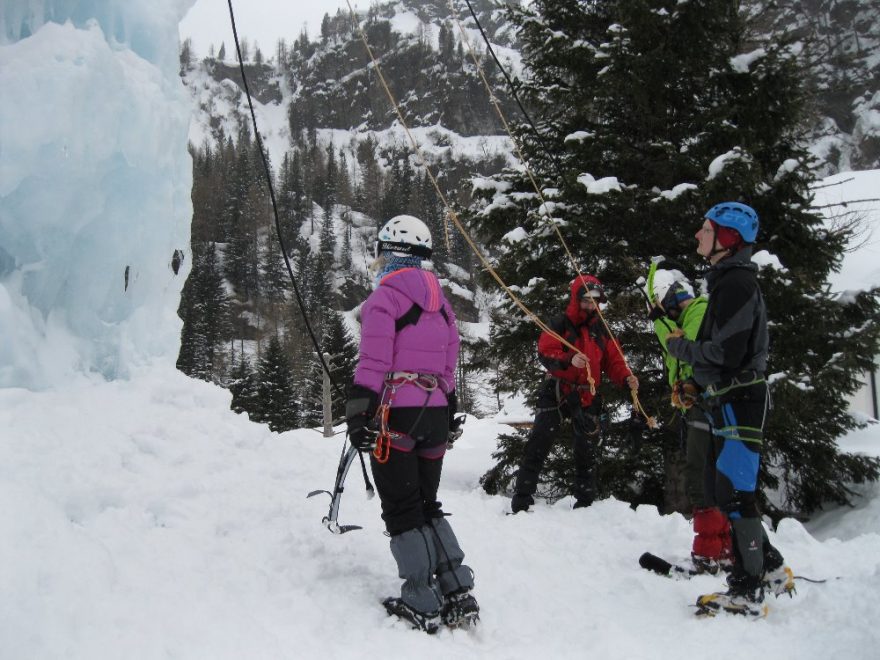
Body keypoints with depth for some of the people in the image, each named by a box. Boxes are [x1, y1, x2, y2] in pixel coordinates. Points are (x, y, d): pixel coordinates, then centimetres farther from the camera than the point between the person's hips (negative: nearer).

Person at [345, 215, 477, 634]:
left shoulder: (385, 296, -7)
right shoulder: (440, 302, 17)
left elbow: (373, 363, -15)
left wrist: (357, 415, -13)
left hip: (394, 414, -7)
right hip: (435, 414, 7)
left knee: (402, 512, -1)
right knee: (427, 507, 15)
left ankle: (422, 604, 0)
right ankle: (458, 594, 8)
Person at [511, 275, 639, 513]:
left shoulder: (601, 331, 11)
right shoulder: (560, 326, -3)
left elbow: (613, 361, 9)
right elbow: (545, 354, -15)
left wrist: (626, 378, -11)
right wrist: (569, 360, -33)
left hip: (586, 398, 5)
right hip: (557, 393, -4)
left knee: (587, 453, 12)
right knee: (538, 446, -8)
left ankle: (585, 503, 24)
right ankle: (522, 501, -4)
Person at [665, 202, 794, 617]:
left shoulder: (737, 282, -16)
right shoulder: (729, 279, 16)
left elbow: (726, 352, -22)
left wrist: (680, 347, -8)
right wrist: (697, 383, 12)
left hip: (739, 401, -10)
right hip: (728, 400, 10)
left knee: (734, 493, -6)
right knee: (730, 491, 16)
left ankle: (748, 593, 1)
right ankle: (771, 569, 26)